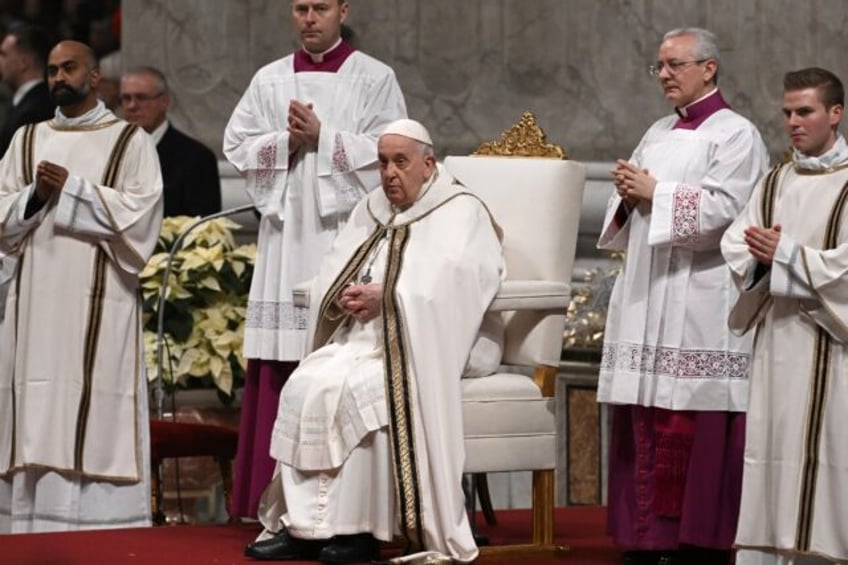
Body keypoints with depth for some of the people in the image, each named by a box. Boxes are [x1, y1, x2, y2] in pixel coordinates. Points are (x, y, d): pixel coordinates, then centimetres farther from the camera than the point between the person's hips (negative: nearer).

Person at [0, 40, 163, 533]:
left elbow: (140, 214, -6)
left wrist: (71, 190, -10)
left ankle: (98, 531, -9)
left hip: (99, 305, -4)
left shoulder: (131, 142, 6)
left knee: (96, 418, -9)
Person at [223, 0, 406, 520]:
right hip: (287, 236, 3)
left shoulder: (374, 79, 4)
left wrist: (322, 138, -11)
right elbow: (237, 146, 9)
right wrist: (287, 141, -7)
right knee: (282, 372, -2)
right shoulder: (269, 81, 14)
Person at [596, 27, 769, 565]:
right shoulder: (659, 133, 20)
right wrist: (628, 195, 0)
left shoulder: (735, 134, -3)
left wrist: (655, 193, -11)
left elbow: (723, 209, -17)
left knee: (690, 427, -9)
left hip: (698, 301, -7)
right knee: (645, 424, 4)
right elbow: (630, 216, 22)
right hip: (647, 296, 7)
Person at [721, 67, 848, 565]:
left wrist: (785, 254, -16)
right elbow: (736, 247, 7)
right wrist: (761, 255, -14)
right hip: (777, 336, 5)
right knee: (771, 448, 3)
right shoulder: (774, 184, 15)